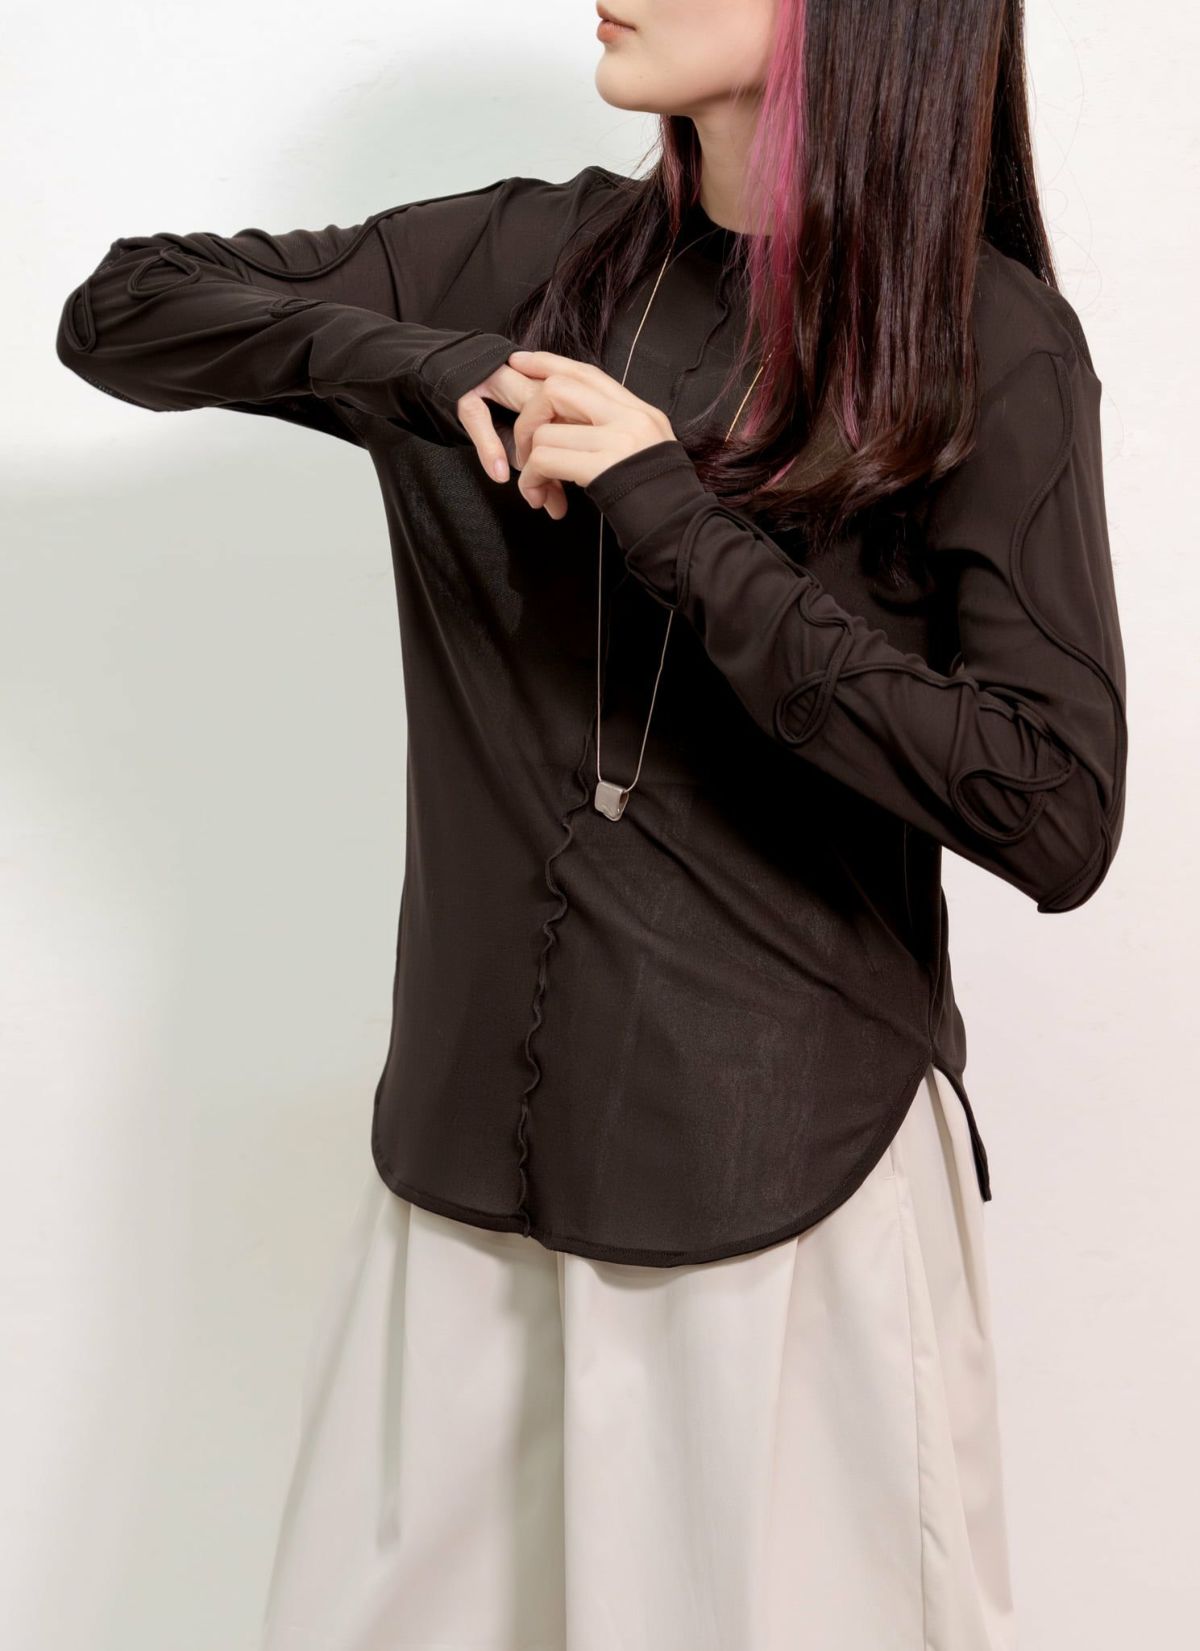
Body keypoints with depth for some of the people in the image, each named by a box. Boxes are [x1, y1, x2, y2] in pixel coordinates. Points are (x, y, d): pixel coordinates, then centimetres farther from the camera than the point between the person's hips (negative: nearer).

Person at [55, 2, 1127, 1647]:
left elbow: (1055, 818, -16)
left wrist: (680, 524, -19)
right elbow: (119, 309, 9)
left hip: (795, 1163, -3)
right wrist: (438, 370, -9)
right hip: (470, 1140, 4)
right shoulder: (523, 260, 3)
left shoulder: (989, 341, -7)